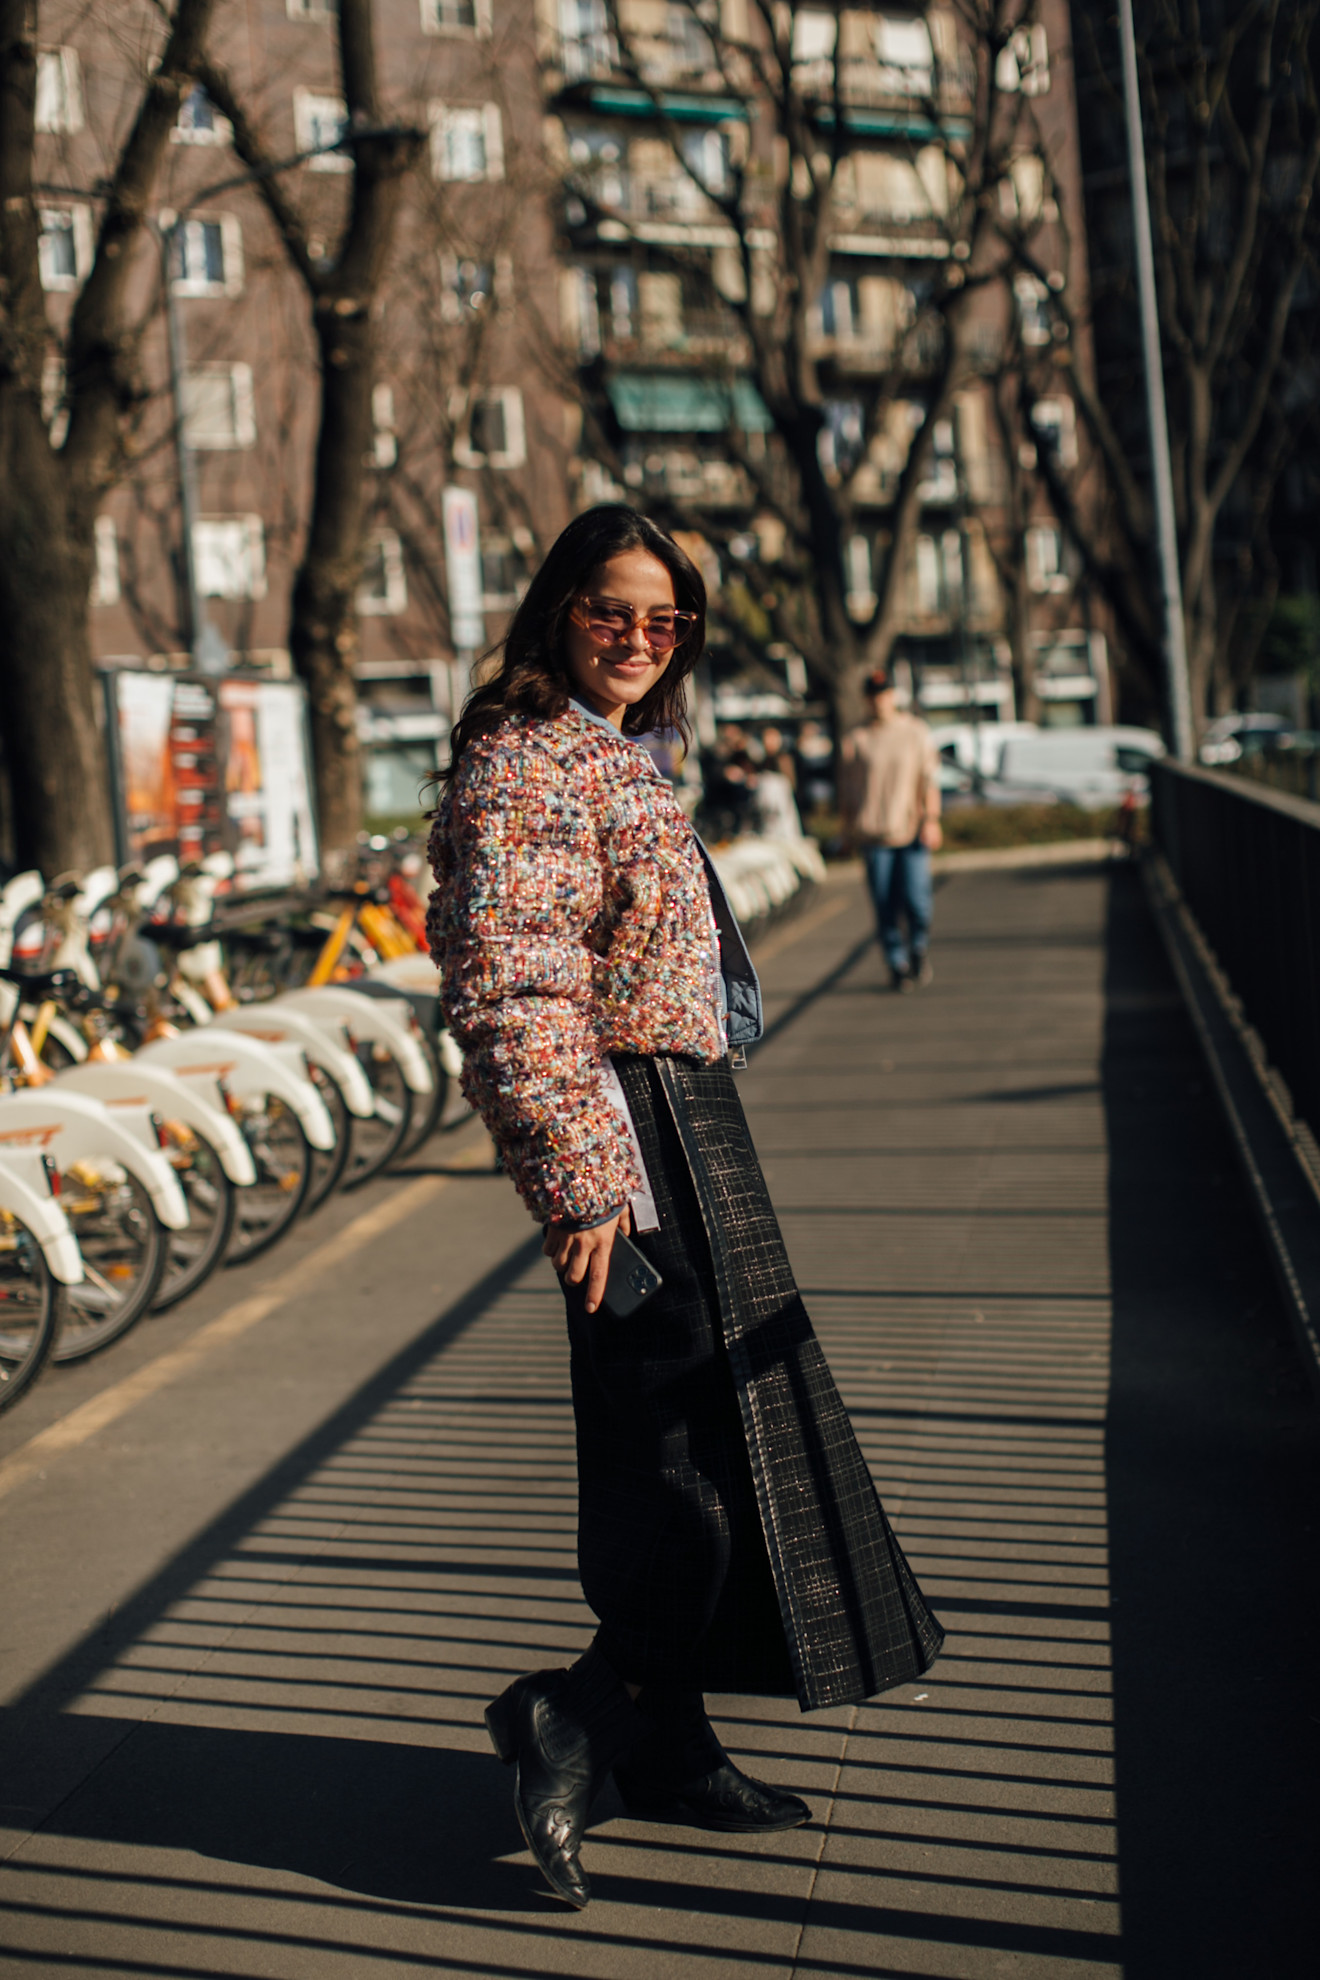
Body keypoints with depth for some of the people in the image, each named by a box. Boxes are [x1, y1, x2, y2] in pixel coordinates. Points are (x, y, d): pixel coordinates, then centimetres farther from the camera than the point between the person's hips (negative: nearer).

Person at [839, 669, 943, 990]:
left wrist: (931, 819, -5)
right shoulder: (856, 740, 7)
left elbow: (929, 778, 4)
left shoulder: (916, 732, 8)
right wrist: (849, 827, 7)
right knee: (885, 904, -2)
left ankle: (919, 948, 19)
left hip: (911, 828, 0)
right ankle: (898, 965, 9)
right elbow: (847, 787, 12)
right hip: (873, 832, 0)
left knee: (915, 898, -8)